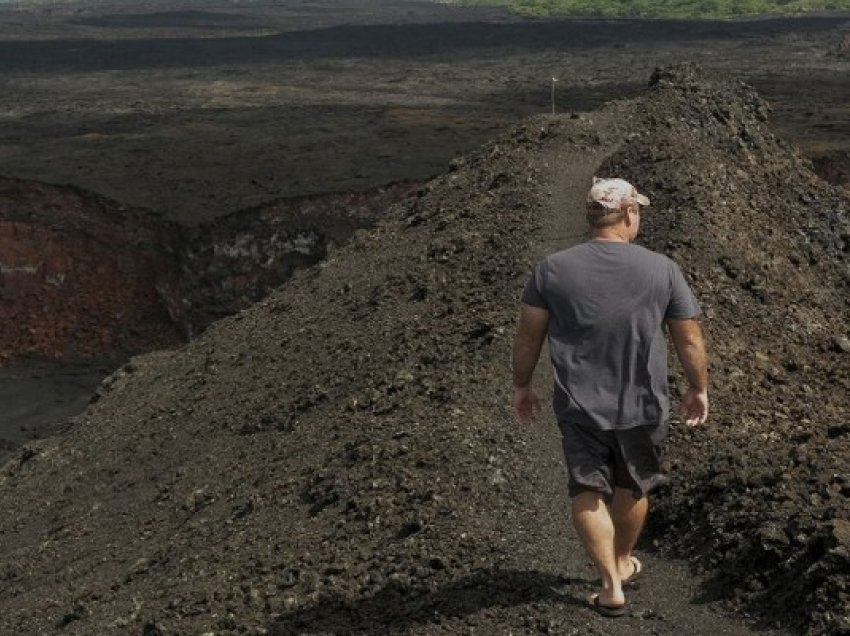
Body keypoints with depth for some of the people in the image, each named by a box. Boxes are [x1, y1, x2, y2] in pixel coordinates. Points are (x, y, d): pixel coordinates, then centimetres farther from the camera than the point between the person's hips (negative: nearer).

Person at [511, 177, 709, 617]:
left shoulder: (552, 270, -7)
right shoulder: (662, 270, -8)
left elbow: (527, 337, -2)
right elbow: (690, 340, -2)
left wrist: (521, 386, 13)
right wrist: (698, 390, 13)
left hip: (579, 406, -1)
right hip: (643, 406, 1)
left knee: (588, 492, 12)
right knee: (632, 488, 21)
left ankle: (611, 584, 8)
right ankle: (623, 563, 41)